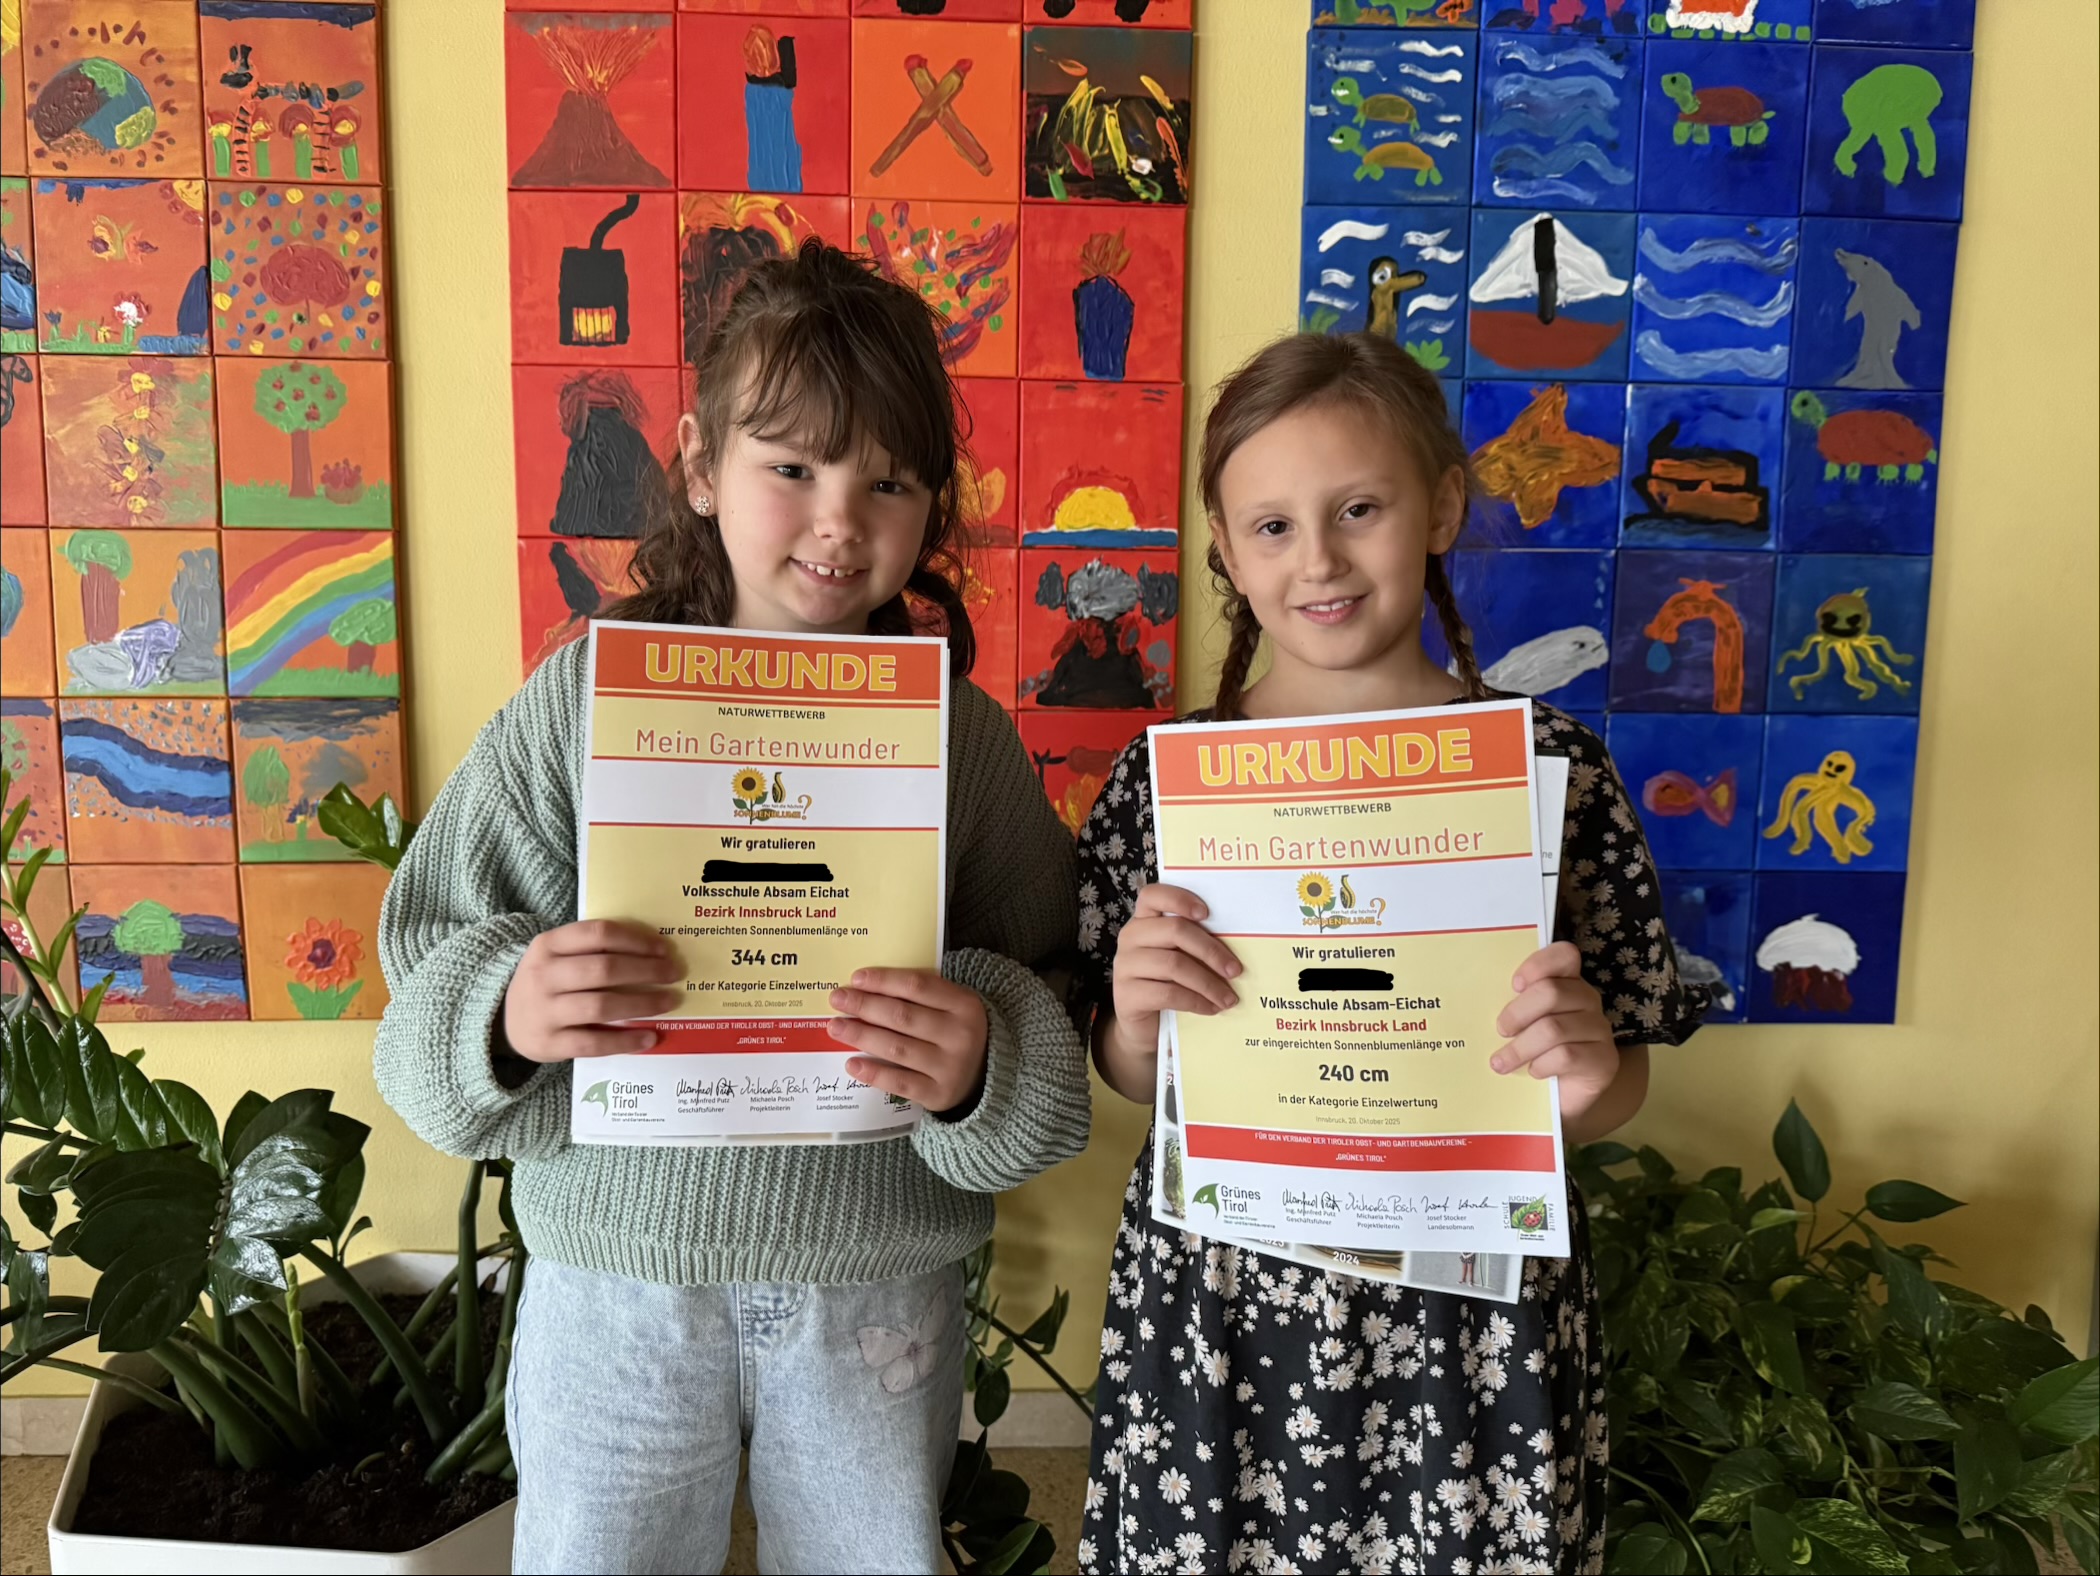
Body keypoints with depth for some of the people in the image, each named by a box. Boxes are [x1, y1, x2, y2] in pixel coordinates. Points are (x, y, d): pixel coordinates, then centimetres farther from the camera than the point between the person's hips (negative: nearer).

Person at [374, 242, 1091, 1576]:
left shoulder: (964, 735, -6)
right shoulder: (587, 700, -7)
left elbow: (1054, 1048, -4)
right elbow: (430, 978, -4)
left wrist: (982, 1067, -25)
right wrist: (504, 1012, -25)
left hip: (879, 1295, 1)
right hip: (618, 1280, 0)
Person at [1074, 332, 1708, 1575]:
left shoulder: (1552, 764, -7)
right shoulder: (1163, 776, -5)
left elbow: (1619, 1087, 0)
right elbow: (1133, 1078, 5)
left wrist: (1584, 1076, -22)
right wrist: (1140, 1025, -17)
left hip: (1475, 1309, 0)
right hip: (1220, 1308, 1)